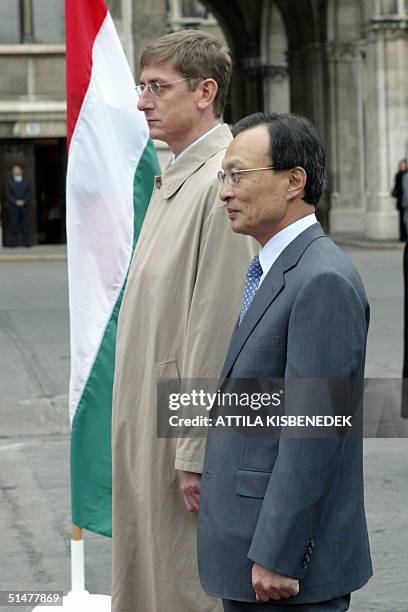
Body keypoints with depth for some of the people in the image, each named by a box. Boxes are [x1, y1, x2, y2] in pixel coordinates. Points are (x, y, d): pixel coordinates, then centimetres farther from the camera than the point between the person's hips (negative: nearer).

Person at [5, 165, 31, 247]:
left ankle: (26, 242, 6)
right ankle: (13, 242, 1)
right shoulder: (9, 182, 2)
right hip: (13, 206, -1)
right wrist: (16, 202, -16)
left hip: (25, 206, 1)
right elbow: (8, 194, -2)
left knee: (25, 224, 1)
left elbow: (29, 193, 4)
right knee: (14, 225, -3)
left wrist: (24, 201, -13)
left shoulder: (25, 181, 6)